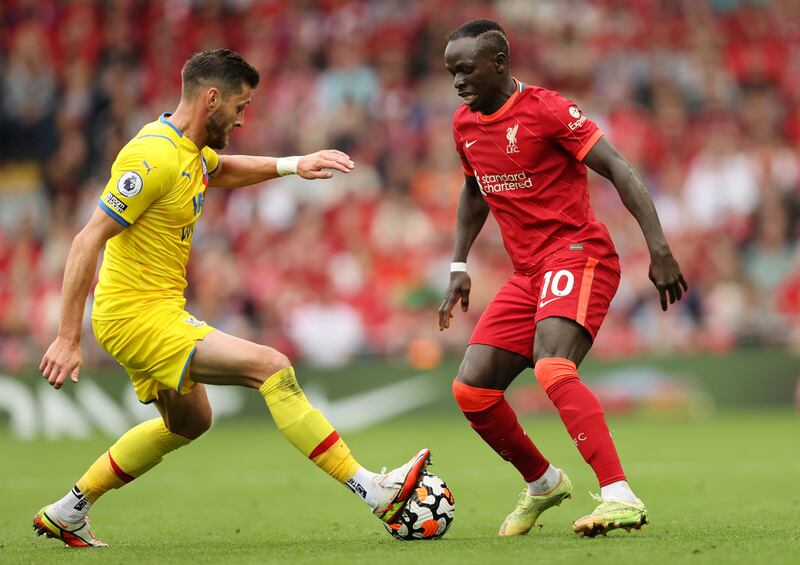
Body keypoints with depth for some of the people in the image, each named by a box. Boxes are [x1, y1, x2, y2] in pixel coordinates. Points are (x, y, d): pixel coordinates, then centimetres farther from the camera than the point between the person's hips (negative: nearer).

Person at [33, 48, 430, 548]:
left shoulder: (189, 149, 9)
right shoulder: (155, 156, -21)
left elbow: (224, 170, 35)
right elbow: (88, 242, -23)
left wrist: (293, 165, 20)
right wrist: (68, 339, -25)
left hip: (158, 312, 11)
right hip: (138, 316, -11)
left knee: (189, 421, 27)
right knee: (273, 368, -18)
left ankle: (67, 513, 34)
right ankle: (375, 492, -20)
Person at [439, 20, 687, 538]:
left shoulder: (545, 109, -12)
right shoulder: (465, 124, 11)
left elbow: (619, 170, -14)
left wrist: (659, 249, -21)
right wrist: (459, 267, 21)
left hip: (578, 256, -8)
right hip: (527, 274, 8)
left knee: (551, 365, -32)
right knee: (471, 389, 0)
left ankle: (620, 498, -39)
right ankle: (542, 483, 24)